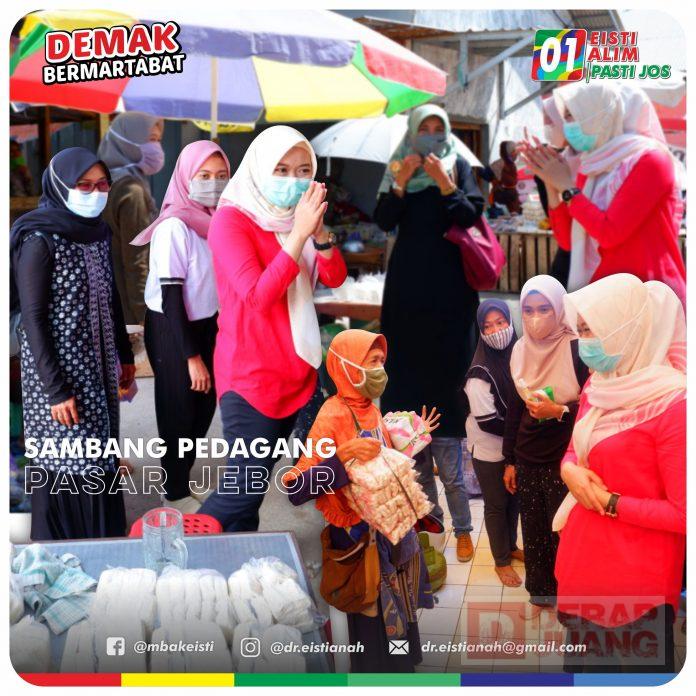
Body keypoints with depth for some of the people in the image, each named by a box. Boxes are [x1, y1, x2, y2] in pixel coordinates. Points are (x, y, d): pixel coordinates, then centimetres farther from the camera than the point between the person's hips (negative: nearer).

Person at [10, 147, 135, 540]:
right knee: (66, 466, 0)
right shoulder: (40, 240, -16)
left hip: (99, 368, 7)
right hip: (60, 371, -7)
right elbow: (33, 319, -17)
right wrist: (56, 389, -19)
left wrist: (125, 356, 18)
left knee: (98, 460, 13)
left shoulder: (99, 233, 6)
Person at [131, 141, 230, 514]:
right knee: (180, 411, 8)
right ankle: (176, 492, 26)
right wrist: (192, 356, -20)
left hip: (205, 325, 7)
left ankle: (182, 479, 37)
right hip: (172, 331, -7)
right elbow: (171, 297, -21)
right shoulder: (175, 228, -23)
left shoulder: (214, 220, -1)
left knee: (203, 406, 18)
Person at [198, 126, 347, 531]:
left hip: (296, 369, 7)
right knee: (247, 483, -10)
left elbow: (335, 278, 0)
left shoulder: (296, 217, 10)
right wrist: (299, 233, -26)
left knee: (255, 479, 12)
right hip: (250, 373, -7)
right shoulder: (231, 220, -12)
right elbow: (259, 296, -23)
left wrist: (318, 231, -17)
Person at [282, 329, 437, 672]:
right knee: (374, 628, 2)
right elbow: (295, 490, -29)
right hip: (361, 538, -8)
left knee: (397, 617, 17)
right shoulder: (333, 417, -21)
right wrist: (341, 456, -39)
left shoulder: (370, 410, 4)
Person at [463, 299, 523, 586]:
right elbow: (487, 422, -22)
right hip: (489, 450, -5)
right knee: (496, 504, 10)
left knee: (514, 497, 20)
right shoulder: (480, 373, -22)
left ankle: (512, 546, 42)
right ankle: (501, 561, 27)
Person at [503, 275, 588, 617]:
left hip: (564, 460, -5)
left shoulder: (577, 350, -12)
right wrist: (509, 461, 13)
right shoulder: (520, 351, 4)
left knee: (562, 533, -1)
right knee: (533, 530, 10)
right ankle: (540, 593, 28)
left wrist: (560, 412, -24)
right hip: (527, 460, 5)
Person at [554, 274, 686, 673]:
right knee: (584, 662, 21)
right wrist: (570, 470, -4)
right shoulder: (600, 388, 5)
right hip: (584, 561, 8)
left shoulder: (672, 406, -21)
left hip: (637, 579, -8)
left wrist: (610, 503, -16)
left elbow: (685, 516, -20)